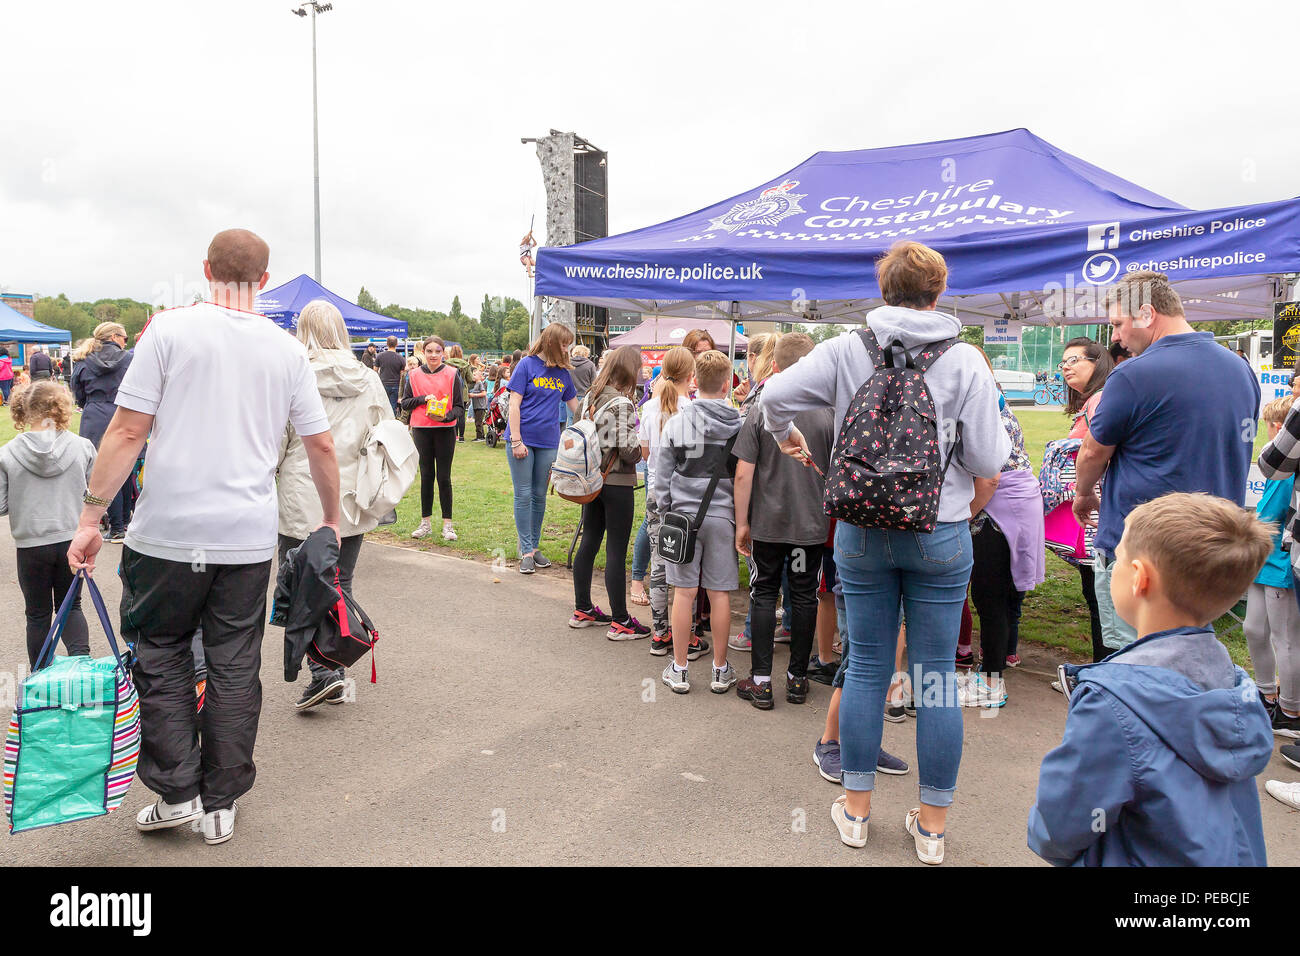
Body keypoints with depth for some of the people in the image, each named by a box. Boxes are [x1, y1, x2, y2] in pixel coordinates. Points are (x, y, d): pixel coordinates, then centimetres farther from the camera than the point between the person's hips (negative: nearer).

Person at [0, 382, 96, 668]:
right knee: (70, 605, 18)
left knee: (38, 612, 16)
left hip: (31, 545, 0)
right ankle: (81, 657, -5)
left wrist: (27, 501, 13)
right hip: (73, 540, 1)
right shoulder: (82, 447, -9)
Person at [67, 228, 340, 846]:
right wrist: (331, 519, 21)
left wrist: (91, 518, 1)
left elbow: (127, 431, -6)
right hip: (249, 539, 2)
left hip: (169, 534, -2)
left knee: (160, 656, 16)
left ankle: (177, 791, 17)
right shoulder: (288, 350, 5)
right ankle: (220, 806, 20)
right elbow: (321, 447, 8)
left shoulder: (171, 330, -3)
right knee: (235, 669, 9)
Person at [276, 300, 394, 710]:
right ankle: (335, 677, 18)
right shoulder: (369, 380, 4)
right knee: (340, 586, 13)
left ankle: (322, 670, -8)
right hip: (352, 501, 4)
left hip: (302, 503, -4)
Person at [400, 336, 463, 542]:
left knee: (443, 477, -1)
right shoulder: (414, 375, 7)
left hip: (445, 430, -2)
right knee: (426, 475, 8)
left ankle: (447, 524, 6)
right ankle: (426, 522, 17)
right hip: (421, 430, 2)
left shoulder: (452, 374, 0)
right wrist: (423, 399, -10)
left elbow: (459, 406, -1)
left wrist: (445, 416, -20)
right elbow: (405, 403, 8)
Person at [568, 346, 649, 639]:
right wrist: (647, 438, -2)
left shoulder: (590, 397, 7)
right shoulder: (622, 403, -18)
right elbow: (628, 450, -20)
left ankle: (582, 610, 27)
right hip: (617, 483, -8)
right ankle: (620, 622, 6)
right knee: (617, 551, -2)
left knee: (589, 542, 15)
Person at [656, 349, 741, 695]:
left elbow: (662, 475, 1)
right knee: (720, 593, 6)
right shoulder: (739, 424, -3)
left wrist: (665, 510, 12)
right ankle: (720, 670, 17)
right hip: (722, 515, 0)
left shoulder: (677, 422, -2)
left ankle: (679, 669, 13)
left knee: (684, 591, 5)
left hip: (683, 513, 0)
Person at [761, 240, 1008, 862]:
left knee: (866, 665, 12)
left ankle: (856, 809, 24)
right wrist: (999, 433, 16)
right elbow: (989, 461, -7)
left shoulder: (848, 349, -3)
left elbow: (775, 395, -7)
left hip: (863, 531, 1)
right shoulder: (966, 361, -6)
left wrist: (787, 436, 13)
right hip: (940, 534, -1)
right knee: (936, 675, 8)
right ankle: (932, 825, 21)